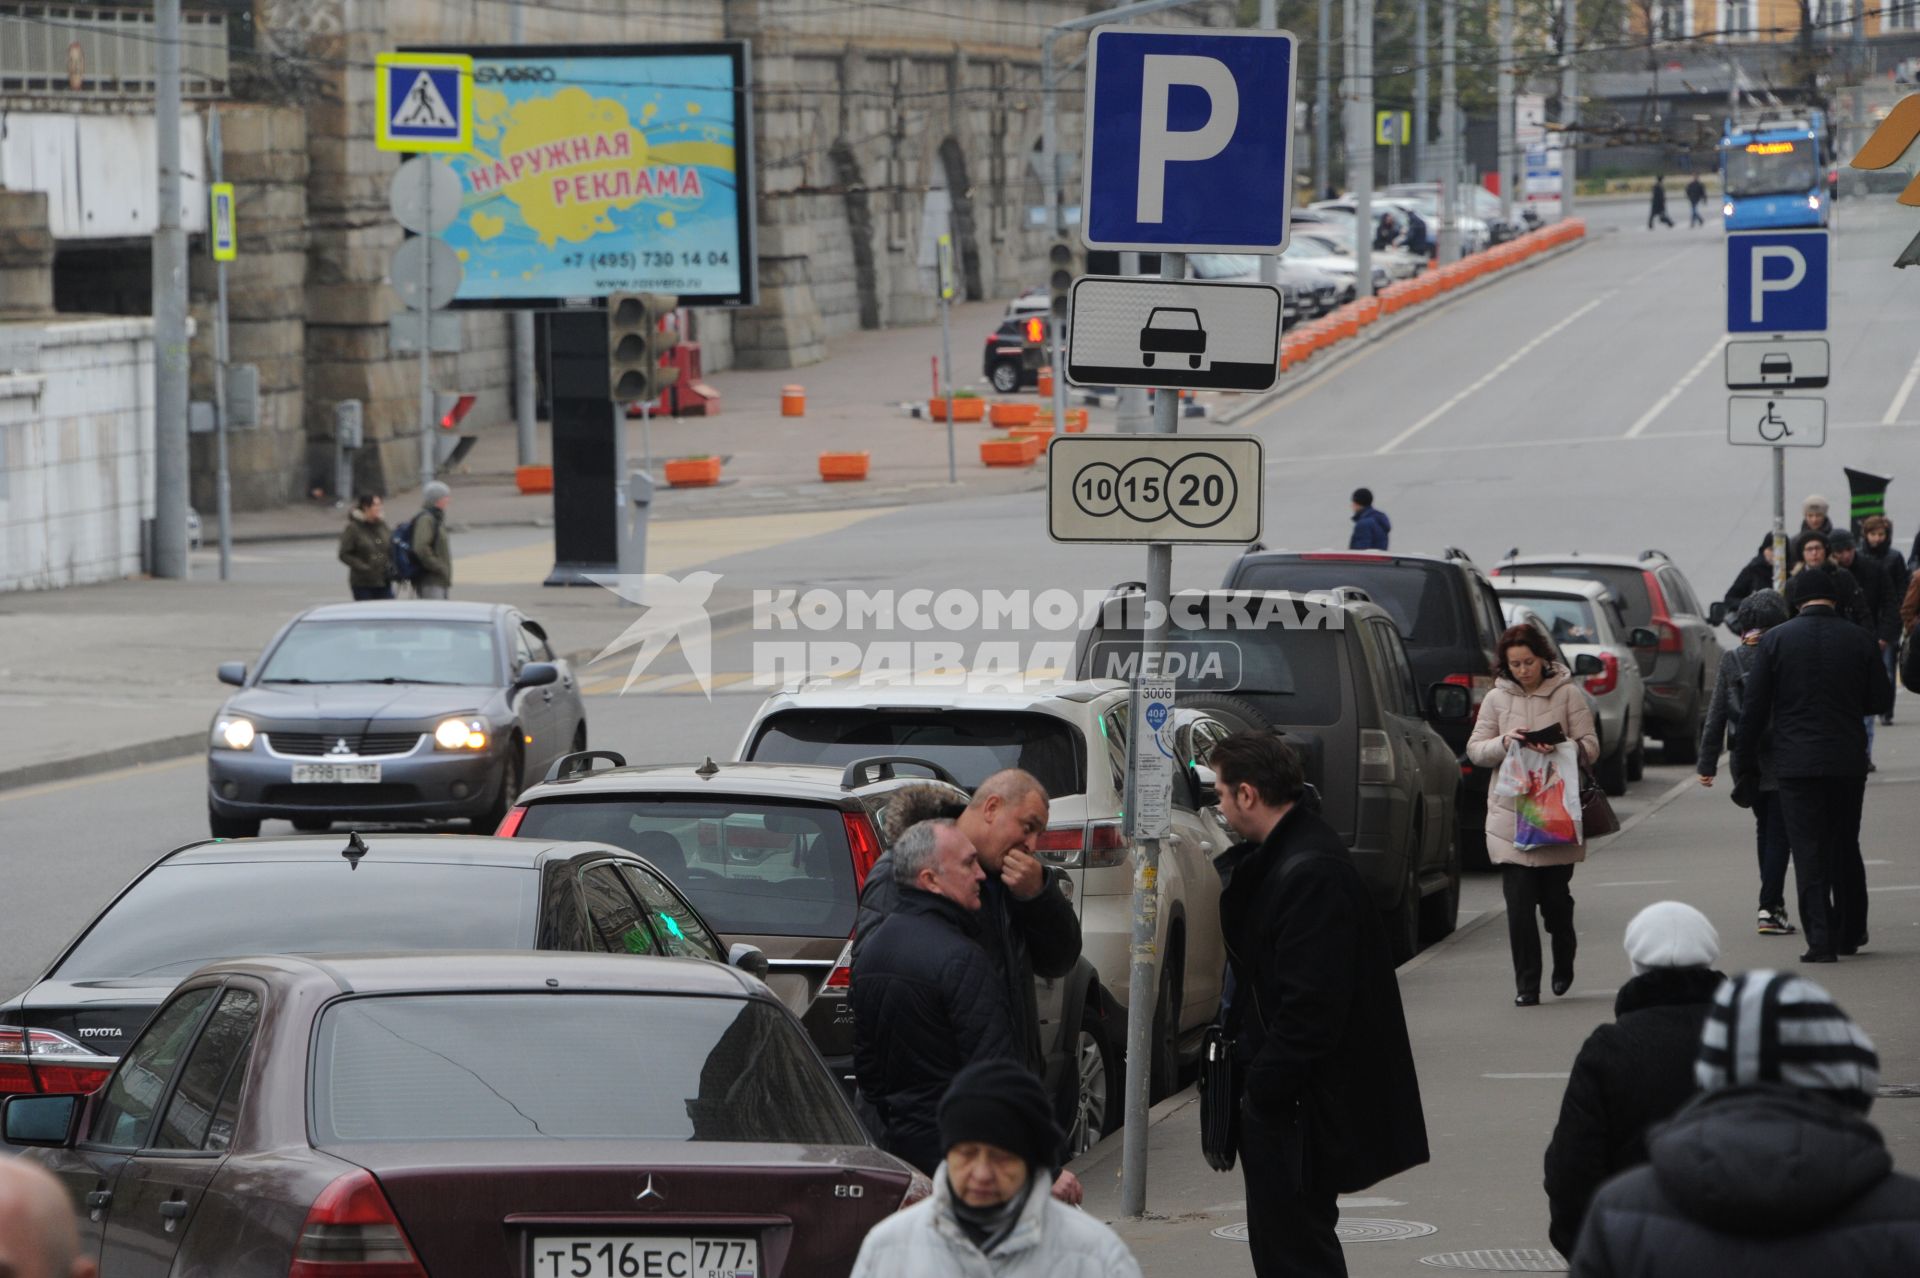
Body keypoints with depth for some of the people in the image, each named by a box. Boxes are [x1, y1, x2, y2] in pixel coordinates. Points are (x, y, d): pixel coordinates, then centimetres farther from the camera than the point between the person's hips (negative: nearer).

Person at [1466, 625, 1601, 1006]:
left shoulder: (1567, 695, 2)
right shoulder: (1497, 699, 8)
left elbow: (1590, 747, -1)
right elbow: (1475, 749, 8)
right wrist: (1505, 742, -12)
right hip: (1510, 813, 1)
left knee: (1555, 896, 2)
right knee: (1519, 901, -6)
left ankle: (1564, 962, 30)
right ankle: (1526, 984, -1)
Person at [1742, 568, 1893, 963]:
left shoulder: (1776, 640, -6)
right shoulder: (1859, 640, -3)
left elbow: (1755, 704, -4)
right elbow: (1879, 698, 5)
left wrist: (1748, 744, 13)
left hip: (1797, 760, -2)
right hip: (1848, 759, 2)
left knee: (1809, 853, -1)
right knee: (1845, 848, 17)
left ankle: (1820, 939, -9)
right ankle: (1849, 933, 24)